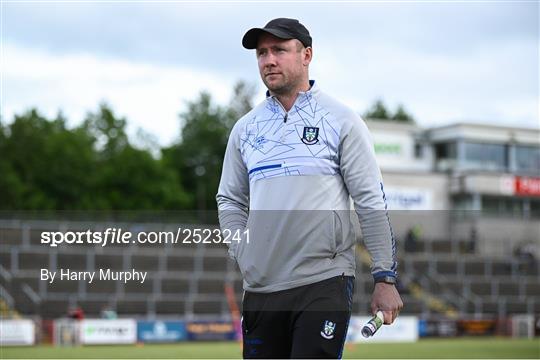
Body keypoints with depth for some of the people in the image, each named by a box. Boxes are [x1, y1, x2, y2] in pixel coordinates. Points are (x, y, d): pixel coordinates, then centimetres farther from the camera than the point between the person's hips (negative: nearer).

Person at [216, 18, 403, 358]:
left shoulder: (340, 120, 1)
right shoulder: (245, 128, 13)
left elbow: (372, 202, -2)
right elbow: (229, 200, 20)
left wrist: (385, 279, -6)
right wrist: (244, 254, 4)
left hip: (324, 283, -5)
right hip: (260, 288, 5)